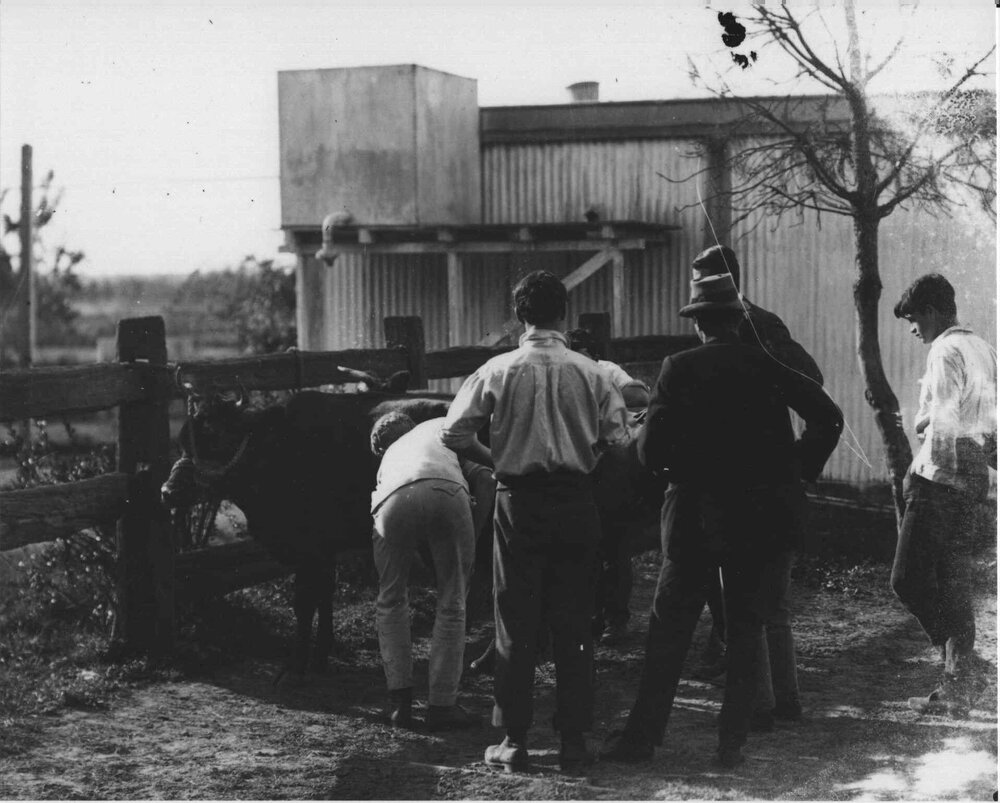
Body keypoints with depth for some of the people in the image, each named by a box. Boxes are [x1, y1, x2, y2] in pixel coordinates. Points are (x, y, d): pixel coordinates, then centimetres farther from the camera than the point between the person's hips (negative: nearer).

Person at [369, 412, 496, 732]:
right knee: (451, 605, 12)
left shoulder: (389, 459, 44)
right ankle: (442, 705, 13)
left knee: (391, 602, 23)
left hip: (395, 502, 2)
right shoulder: (443, 427, 38)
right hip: (448, 493, -2)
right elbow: (485, 476, 22)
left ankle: (400, 700, 16)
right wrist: (478, 525, 26)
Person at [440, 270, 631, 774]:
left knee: (516, 623, 6)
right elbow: (619, 440, -4)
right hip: (576, 501, 1)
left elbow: (455, 434, -5)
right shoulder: (590, 373, -2)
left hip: (519, 502, -1)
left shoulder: (499, 370, -4)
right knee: (573, 624, 7)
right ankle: (574, 742, 8)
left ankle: (514, 741, 7)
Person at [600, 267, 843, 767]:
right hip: (762, 519, 2)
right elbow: (828, 417, -3)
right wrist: (800, 471, 8)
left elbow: (650, 451, -10)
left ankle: (643, 736, 8)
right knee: (746, 633, 11)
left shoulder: (680, 369, -6)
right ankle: (732, 741, 10)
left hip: (696, 519, -2)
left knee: (668, 631, 7)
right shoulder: (768, 365, 0)